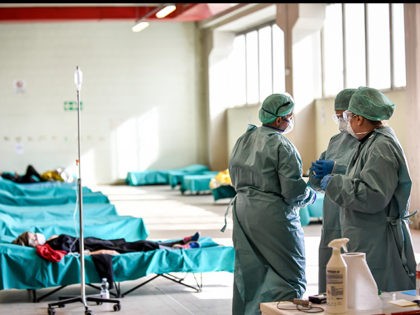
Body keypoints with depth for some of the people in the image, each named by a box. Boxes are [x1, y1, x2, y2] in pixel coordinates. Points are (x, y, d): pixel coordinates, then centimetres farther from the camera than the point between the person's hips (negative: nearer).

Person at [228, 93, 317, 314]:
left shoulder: (243, 140, 9)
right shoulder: (281, 146, -14)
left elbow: (235, 178, 17)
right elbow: (293, 190, -16)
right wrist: (310, 195, 2)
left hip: (243, 211, 8)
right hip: (272, 215, -8)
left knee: (249, 274, 15)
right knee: (288, 274, -1)